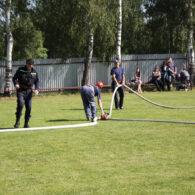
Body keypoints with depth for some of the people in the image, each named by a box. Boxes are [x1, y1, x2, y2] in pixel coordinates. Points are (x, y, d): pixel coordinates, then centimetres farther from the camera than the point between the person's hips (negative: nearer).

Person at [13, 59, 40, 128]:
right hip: (21, 90, -3)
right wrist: (16, 84, -17)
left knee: (29, 107, -1)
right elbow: (14, 78, 4)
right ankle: (17, 121, -8)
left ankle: (26, 123, 11)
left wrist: (37, 89, -9)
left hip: (29, 91, 3)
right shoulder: (20, 70, -1)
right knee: (20, 104, -21)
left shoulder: (34, 72, 6)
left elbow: (37, 81, 9)